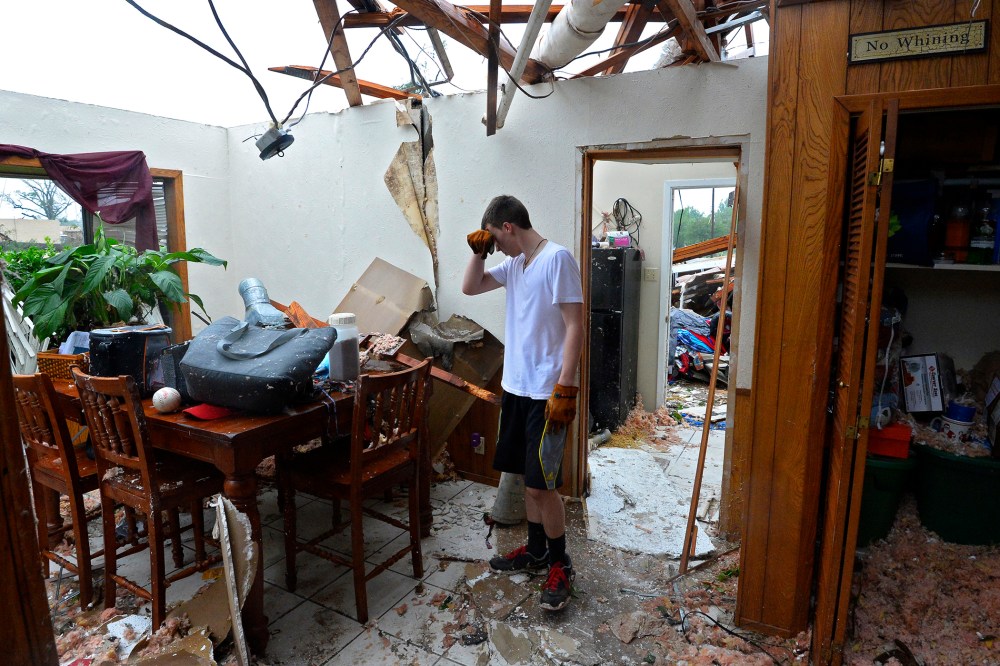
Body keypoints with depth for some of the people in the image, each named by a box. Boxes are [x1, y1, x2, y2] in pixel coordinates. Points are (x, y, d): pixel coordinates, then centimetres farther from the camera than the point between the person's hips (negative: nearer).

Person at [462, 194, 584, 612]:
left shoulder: (557, 259, -14)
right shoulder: (515, 263, 11)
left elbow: (575, 326, -17)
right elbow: (470, 288, 20)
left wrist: (565, 389, -21)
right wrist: (478, 252, 4)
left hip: (546, 393, -8)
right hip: (516, 388, 8)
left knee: (541, 484, -2)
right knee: (529, 478, 17)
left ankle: (560, 565, 17)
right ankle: (536, 551, 33)